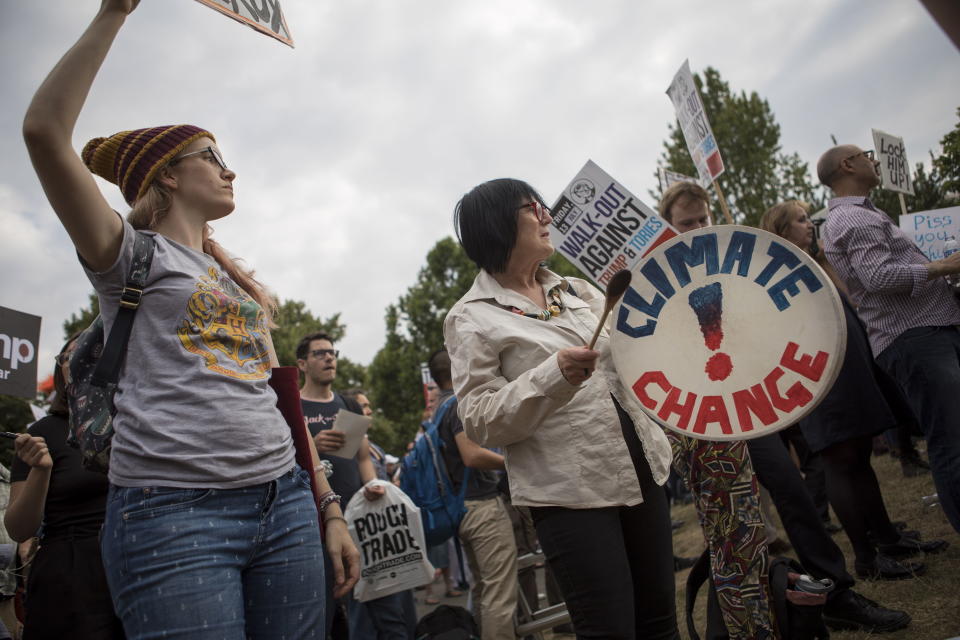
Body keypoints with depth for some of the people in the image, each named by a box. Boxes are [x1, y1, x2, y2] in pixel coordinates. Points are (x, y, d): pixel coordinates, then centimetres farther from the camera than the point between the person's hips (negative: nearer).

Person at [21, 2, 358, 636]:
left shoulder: (243, 284, 22)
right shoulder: (135, 256, 5)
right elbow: (44, 131, -10)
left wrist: (329, 510, 15)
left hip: (285, 500, 6)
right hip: (174, 509, -6)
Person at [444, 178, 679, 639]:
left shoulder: (572, 288, 13)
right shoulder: (472, 318, -5)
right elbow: (479, 421, -12)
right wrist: (555, 376, -24)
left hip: (642, 468, 7)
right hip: (571, 493, -6)